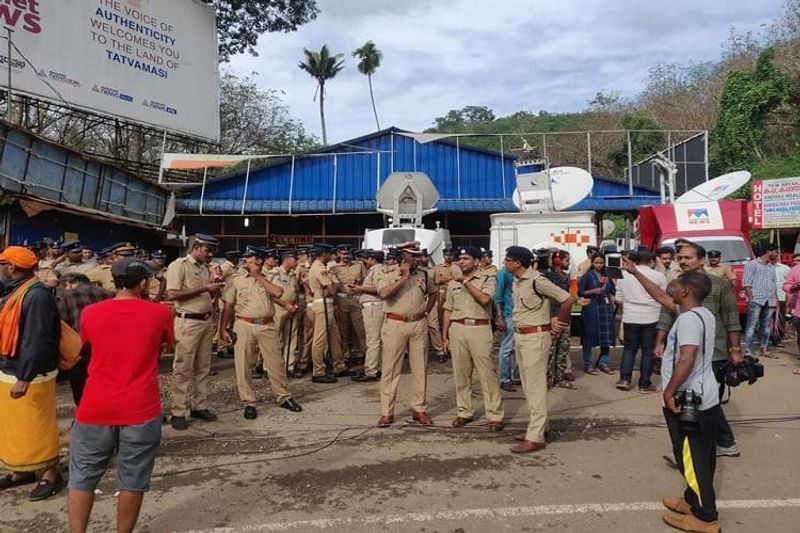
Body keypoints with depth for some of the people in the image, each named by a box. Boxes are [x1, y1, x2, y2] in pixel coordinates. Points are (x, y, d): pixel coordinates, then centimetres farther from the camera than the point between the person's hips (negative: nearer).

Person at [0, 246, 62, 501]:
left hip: (30, 375, -9)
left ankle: (51, 474, 14)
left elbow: (37, 342, -26)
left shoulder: (37, 295, -22)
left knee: (36, 425, 1)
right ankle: (21, 470, 32)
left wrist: (25, 378, -26)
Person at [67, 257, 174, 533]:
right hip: (140, 410, -2)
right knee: (132, 480, 10)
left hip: (95, 409, 2)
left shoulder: (90, 313, 0)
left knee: (82, 477, 16)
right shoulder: (159, 312, -6)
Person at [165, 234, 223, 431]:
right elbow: (172, 294, -18)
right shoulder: (179, 265, -8)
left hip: (207, 321, 8)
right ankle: (178, 412, 6)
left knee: (203, 367, 11)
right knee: (183, 368, -1)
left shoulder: (205, 269, 14)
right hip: (188, 322, -7)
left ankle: (199, 406, 21)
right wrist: (203, 289, -16)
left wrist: (214, 290, -1)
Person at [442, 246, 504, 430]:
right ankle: (464, 412, 20)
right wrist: (444, 335, 12)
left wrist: (466, 282, -15)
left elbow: (485, 299, -18)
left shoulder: (488, 279, 0)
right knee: (461, 373, 9)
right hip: (457, 329, 4)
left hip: (480, 328, -4)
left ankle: (495, 415, 4)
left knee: (487, 372, -4)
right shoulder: (453, 283, 14)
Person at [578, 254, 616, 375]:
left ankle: (603, 363, 15)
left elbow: (612, 291, 18)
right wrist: (593, 291, -16)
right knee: (589, 336, -2)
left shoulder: (607, 275, 12)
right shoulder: (588, 275, -2)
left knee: (607, 337, 4)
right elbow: (580, 292, -5)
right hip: (591, 309, -5)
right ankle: (588, 364, 7)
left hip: (606, 308, 5)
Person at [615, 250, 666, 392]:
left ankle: (624, 379, 7)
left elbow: (619, 297, 9)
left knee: (629, 348, 15)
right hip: (651, 318, -2)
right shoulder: (659, 276, -4)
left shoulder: (624, 274, 4)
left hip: (630, 317, 3)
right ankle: (645, 384, 11)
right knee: (648, 351, 6)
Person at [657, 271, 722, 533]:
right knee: (701, 457, 19)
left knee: (692, 459, 1)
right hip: (704, 398, 10)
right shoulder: (702, 313, 8)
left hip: (689, 400, -10)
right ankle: (694, 501, 33)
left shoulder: (688, 319, -22)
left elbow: (687, 359, -32)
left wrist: (669, 392, -24)